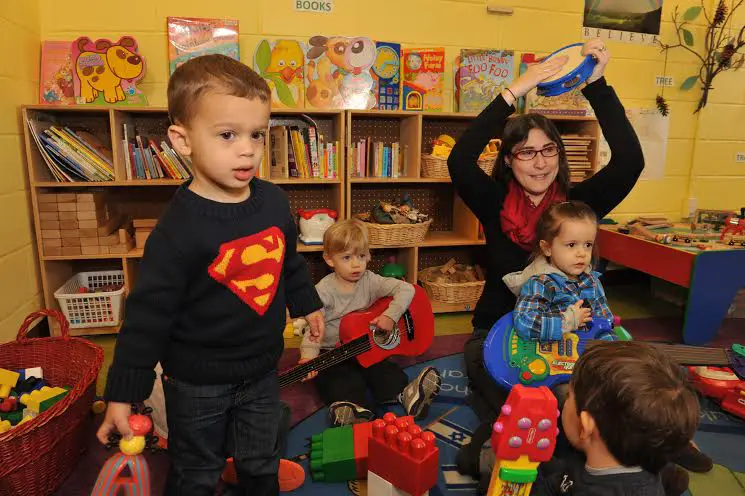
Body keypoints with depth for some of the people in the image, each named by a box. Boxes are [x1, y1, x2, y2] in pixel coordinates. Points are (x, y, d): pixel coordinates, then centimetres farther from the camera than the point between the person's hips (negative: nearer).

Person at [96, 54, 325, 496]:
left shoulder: (274, 201, -8)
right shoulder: (179, 227, -23)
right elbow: (148, 314, -17)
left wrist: (307, 305, 20)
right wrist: (123, 393, -12)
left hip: (262, 370, 4)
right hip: (197, 382, -4)